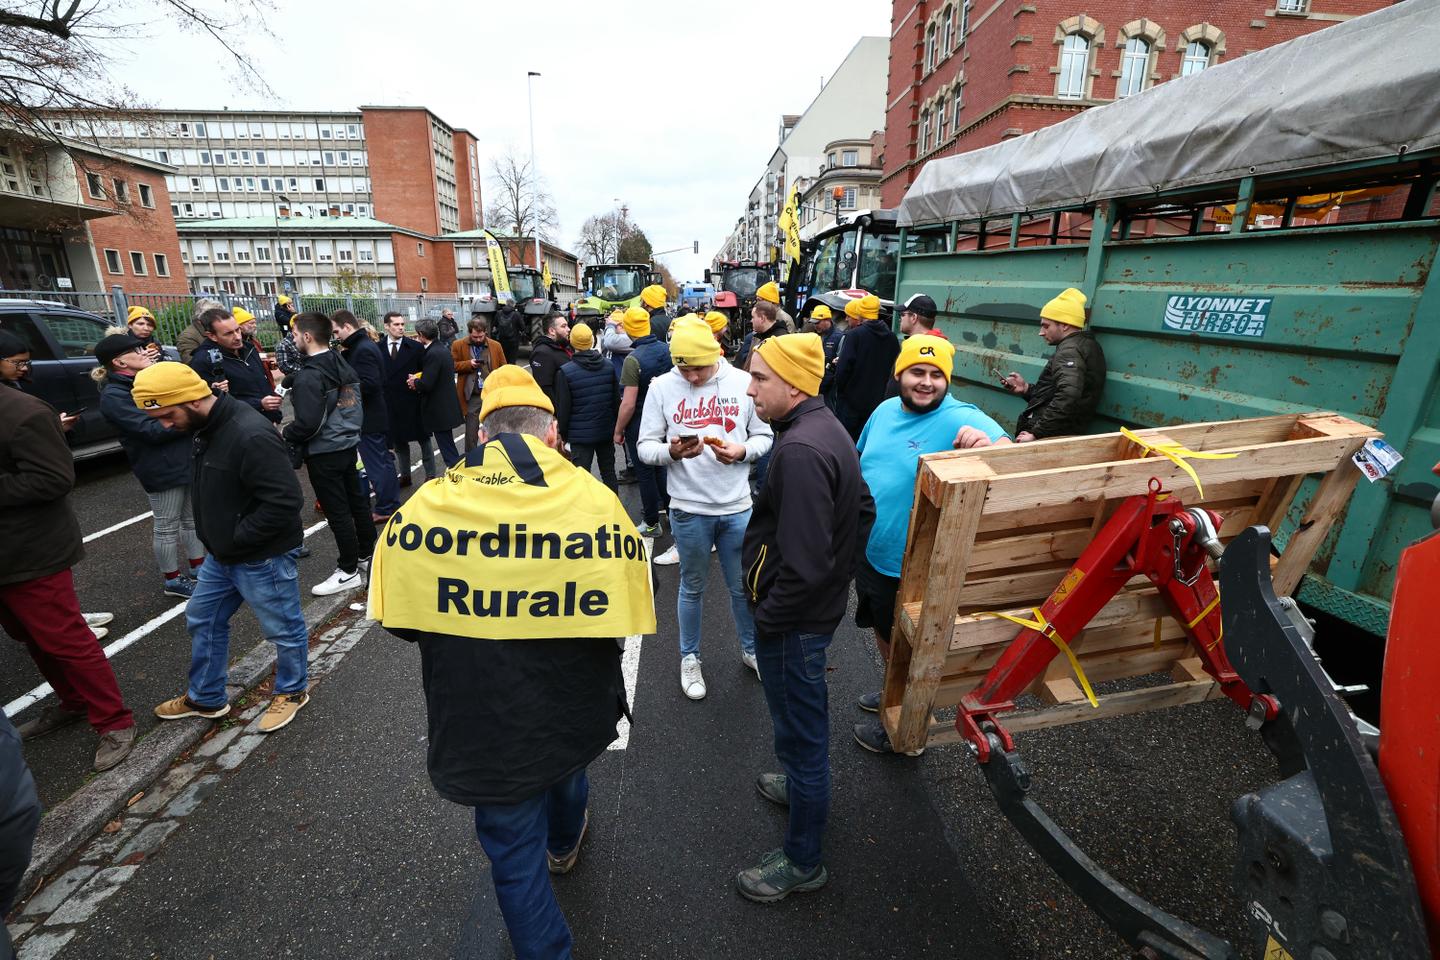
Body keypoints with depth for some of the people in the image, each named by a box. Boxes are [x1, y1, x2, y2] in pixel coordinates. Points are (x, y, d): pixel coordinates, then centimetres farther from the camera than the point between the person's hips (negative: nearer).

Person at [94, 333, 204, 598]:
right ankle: (173, 581, 18)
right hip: (162, 469, -7)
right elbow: (153, 430, -21)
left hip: (187, 459, 7)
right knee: (167, 527, 5)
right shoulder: (113, 396, -12)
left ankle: (198, 569, 30)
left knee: (192, 518, 17)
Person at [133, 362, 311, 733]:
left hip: (262, 559, -10)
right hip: (222, 555, 10)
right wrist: (217, 538, 8)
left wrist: (234, 539, -20)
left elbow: (285, 502, -30)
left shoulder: (250, 435, -28)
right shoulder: (207, 427, 4)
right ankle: (205, 697, 42)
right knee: (203, 621, 23)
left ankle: (292, 691, 32)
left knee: (284, 629, 9)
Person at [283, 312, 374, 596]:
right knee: (357, 500, 18)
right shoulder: (344, 366, 6)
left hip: (323, 453, -8)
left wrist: (285, 434, -5)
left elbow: (307, 424, -23)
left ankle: (349, 571, 9)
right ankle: (367, 552, 32)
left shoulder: (309, 375, -19)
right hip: (348, 445, 8)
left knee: (337, 511, 0)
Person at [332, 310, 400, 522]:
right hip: (376, 414, 10)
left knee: (376, 464, -2)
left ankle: (385, 509, 7)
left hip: (369, 418, -10)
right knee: (383, 460, 16)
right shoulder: (362, 345, 13)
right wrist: (343, 355, 1)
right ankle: (391, 503, 27)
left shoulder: (363, 349, -18)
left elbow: (368, 384, -26)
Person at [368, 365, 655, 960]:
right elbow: (631, 608, -9)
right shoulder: (595, 499, -18)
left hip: (486, 725, -3)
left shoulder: (429, 504, -18)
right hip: (577, 707, 4)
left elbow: (395, 615, -5)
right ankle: (565, 841, 69)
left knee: (514, 851, 20)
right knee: (566, 767, 37)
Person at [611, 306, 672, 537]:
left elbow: (628, 403, -23)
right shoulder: (666, 350, -4)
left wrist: (618, 431, -11)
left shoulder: (633, 359, -23)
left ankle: (652, 522, 20)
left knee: (645, 473, 7)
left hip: (639, 423, -6)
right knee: (662, 467, 22)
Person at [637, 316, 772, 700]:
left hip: (737, 506, 1)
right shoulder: (661, 387, -5)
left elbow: (764, 436, 3)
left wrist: (742, 450, -18)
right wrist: (671, 452, -23)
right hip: (688, 509, 0)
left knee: (743, 586, 15)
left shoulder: (743, 382, -4)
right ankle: (689, 657, 37)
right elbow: (645, 446, -3)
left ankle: (750, 649, 40)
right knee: (693, 587, 16)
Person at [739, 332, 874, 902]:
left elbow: (804, 565, -31)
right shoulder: (826, 428, 4)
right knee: (804, 720, 30)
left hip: (793, 620, -10)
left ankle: (802, 861, 32)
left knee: (800, 731, 9)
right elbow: (863, 510, 15)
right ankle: (803, 785, 55)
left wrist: (766, 617, -17)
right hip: (822, 605, 10)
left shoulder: (799, 451, -29)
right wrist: (842, 570, 16)